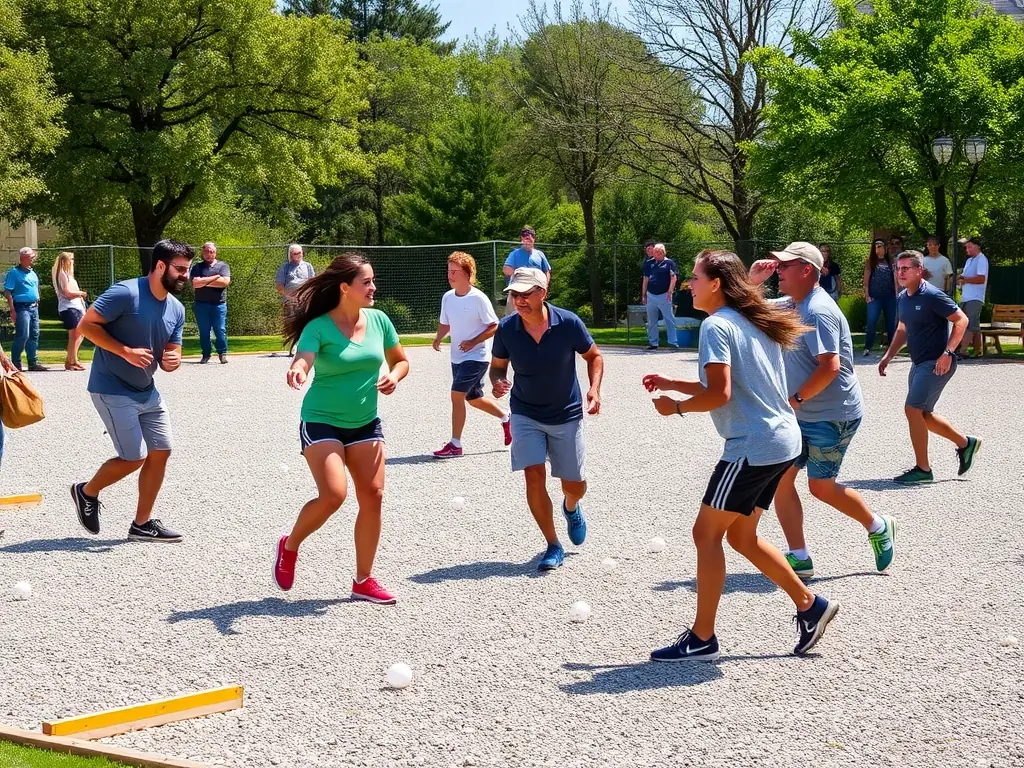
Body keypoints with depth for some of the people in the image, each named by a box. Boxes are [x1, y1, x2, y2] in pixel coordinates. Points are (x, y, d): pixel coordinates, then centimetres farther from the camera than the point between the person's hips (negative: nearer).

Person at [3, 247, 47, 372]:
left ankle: (33, 362, 15)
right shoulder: (14, 272, -7)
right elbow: (8, 292, -11)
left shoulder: (32, 273, 16)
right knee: (23, 335, -13)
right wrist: (12, 310, -17)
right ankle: (16, 363, -4)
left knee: (34, 335, 9)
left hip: (34, 307, 8)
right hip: (22, 307, -8)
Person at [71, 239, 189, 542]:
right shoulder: (125, 293, -20)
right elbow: (86, 325, -19)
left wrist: (172, 361, -15)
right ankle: (86, 493, 19)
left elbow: (170, 356, 10)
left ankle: (142, 524, 16)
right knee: (134, 458, -8)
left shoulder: (177, 309, 4)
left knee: (161, 452, 5)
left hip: (146, 392, 8)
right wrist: (126, 351, -26)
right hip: (112, 390, -8)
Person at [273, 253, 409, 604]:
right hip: (322, 422, -5)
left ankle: (364, 580, 13)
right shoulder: (319, 327, -16)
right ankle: (289, 547, 11)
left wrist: (394, 377, -8)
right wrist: (296, 371, -56)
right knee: (333, 495, -19)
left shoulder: (378, 320, 0)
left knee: (372, 496, -1)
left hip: (366, 424, 5)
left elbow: (401, 360, 15)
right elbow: (302, 362, -32)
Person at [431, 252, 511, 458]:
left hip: (476, 356, -7)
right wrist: (439, 338, -4)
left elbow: (494, 326, -13)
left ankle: (455, 444, -8)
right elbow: (445, 323, 16)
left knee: (457, 395, -15)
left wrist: (473, 342, -22)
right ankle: (506, 418, 40)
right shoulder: (447, 297, 2)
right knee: (473, 398, 17)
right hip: (457, 357, 8)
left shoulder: (478, 298, -17)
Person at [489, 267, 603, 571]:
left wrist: (594, 389, -16)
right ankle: (553, 546, 3)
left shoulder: (568, 323, -18)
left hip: (567, 415, 0)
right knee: (534, 477, -14)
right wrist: (497, 382, -21)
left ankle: (571, 508, 47)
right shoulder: (506, 329, -14)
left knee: (575, 485, 7)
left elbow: (593, 356, -1)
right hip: (526, 414, 0)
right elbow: (497, 365, 2)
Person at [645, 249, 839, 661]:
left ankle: (701, 639, 0)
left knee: (707, 533, -3)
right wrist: (671, 383, 20)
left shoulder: (717, 326, -13)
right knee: (741, 536, 18)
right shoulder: (753, 321, 17)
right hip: (782, 441, 10)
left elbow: (719, 395, -21)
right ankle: (810, 605, 21)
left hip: (752, 447, -10)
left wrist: (676, 407, -4)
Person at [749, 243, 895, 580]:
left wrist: (796, 399, -22)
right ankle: (799, 558, 7)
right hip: (803, 414, 9)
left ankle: (878, 527, 26)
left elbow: (830, 366, -28)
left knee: (821, 486, 1)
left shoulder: (818, 312, -21)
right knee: (781, 477, 1)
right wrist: (753, 281, 2)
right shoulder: (789, 306, 9)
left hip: (833, 415, -9)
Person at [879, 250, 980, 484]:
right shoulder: (903, 297, 9)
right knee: (922, 414, 14)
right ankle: (965, 443, 31)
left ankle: (922, 469, -3)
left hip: (936, 364, -9)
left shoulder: (932, 296, -17)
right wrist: (888, 356, 16)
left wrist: (948, 353, -25)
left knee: (913, 409, -12)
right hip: (919, 363, 9)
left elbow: (961, 320, -18)